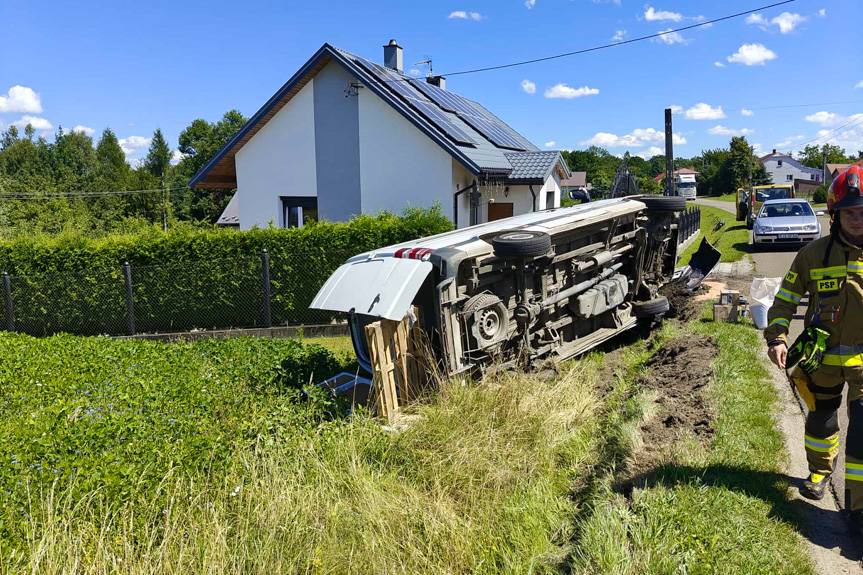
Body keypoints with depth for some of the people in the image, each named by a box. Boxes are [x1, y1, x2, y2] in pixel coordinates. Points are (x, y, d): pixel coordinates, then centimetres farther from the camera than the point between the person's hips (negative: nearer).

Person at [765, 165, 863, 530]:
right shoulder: (815, 253, -7)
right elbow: (786, 298, 0)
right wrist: (776, 338, -10)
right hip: (824, 357, 1)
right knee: (821, 419, 19)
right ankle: (820, 472, 44)